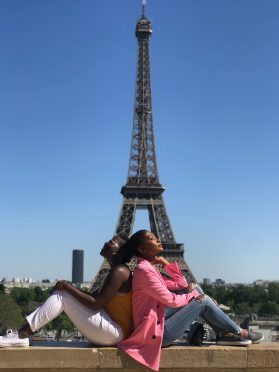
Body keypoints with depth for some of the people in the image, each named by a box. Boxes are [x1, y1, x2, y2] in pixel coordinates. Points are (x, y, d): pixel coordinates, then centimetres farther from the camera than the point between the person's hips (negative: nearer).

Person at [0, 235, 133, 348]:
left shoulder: (119, 271, -14)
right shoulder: (116, 271, 16)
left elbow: (96, 304, -20)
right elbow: (99, 302, 18)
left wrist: (68, 287, -13)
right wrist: (70, 289, 10)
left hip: (114, 331, -10)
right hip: (109, 331, 10)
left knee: (62, 294, -13)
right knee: (62, 291, 5)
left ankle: (21, 336, -17)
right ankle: (22, 333, -4)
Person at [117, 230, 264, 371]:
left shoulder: (150, 269, 15)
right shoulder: (144, 270, -17)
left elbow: (181, 284, 16)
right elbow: (171, 300, -17)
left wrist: (166, 263, 11)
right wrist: (193, 294, 0)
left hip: (158, 326, 10)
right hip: (157, 333, -10)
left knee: (196, 291, 10)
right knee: (203, 301, -5)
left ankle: (224, 333, 8)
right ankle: (238, 333, 12)